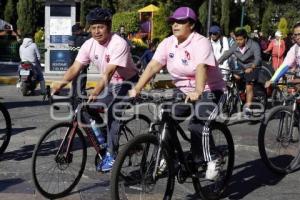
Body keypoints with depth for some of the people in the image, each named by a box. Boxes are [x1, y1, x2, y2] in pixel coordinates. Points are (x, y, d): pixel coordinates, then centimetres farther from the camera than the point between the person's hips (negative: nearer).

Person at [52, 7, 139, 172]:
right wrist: (60, 84, -31)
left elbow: (108, 72, -37)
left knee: (112, 112, -25)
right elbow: (75, 68, -14)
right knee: (85, 109, -8)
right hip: (108, 84, 6)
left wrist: (95, 92, -48)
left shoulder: (119, 44, -27)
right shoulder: (89, 45, -8)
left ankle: (111, 155, -12)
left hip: (126, 83, -6)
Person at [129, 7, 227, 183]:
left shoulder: (201, 42, -19)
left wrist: (198, 92, -53)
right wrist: (137, 89, -25)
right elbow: (152, 67, -12)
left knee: (198, 124, -27)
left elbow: (201, 68, -36)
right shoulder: (168, 43, -3)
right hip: (183, 91, 6)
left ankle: (212, 161, -6)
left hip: (209, 91, -6)